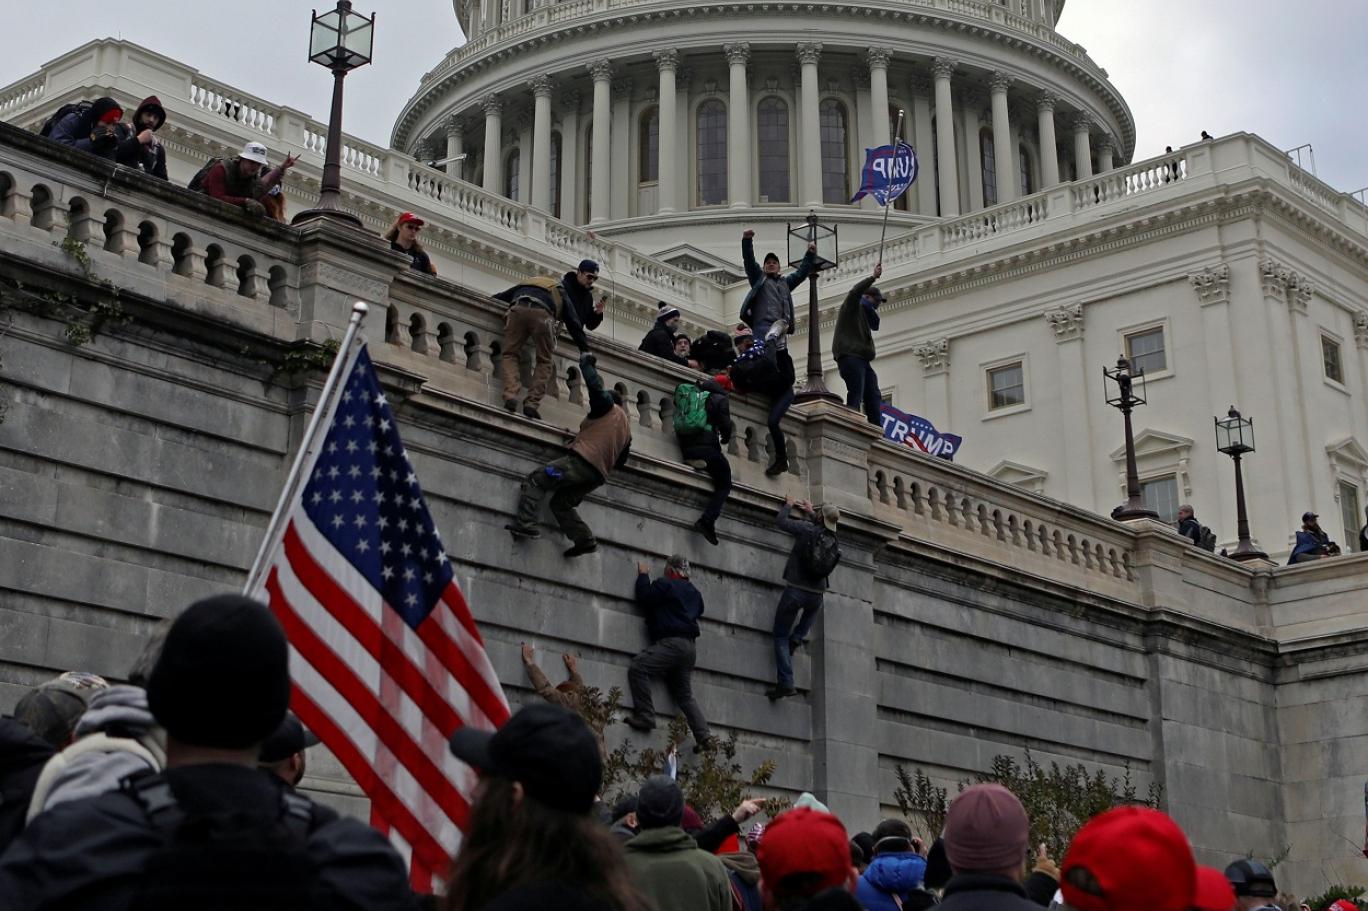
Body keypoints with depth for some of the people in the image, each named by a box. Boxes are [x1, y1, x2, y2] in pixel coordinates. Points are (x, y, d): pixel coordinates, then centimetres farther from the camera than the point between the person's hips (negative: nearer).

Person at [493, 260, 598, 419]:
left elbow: (497, 298, 34)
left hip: (518, 309, 1)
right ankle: (532, 403, -4)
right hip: (543, 313, -1)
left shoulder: (525, 283, 43)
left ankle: (511, 394, -19)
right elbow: (573, 320, 27)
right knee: (544, 361, 12)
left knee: (509, 354, 6)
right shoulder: (560, 290, 35)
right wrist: (584, 349, 26)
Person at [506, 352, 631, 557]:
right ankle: (585, 539, 4)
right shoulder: (627, 427, 26)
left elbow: (595, 386, -9)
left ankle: (525, 525, -21)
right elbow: (621, 461, 27)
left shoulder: (608, 406, 6)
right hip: (599, 475, 8)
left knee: (534, 481, -5)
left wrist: (585, 362, 8)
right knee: (561, 503, 20)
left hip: (582, 461, -8)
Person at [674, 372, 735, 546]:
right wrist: (725, 439, 19)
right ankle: (707, 521, -18)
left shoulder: (692, 392, 18)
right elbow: (726, 426, -3)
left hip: (685, 448, 7)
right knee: (724, 484, 1)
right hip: (706, 446, -7)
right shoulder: (719, 399, -1)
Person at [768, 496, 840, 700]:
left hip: (796, 590, -4)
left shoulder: (807, 528, -8)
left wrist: (788, 505, 19)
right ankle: (797, 637, 15)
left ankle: (785, 682, -10)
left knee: (780, 636, 4)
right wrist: (811, 512, 38)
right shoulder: (832, 538, 7)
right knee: (812, 611, 42)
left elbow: (780, 521, 2)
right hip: (817, 594, 4)